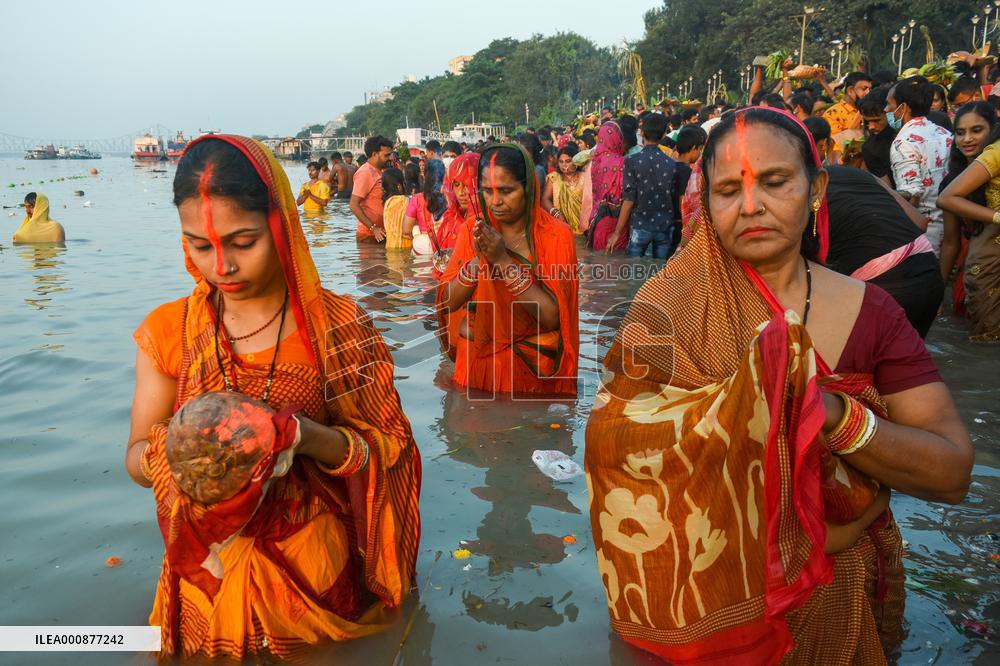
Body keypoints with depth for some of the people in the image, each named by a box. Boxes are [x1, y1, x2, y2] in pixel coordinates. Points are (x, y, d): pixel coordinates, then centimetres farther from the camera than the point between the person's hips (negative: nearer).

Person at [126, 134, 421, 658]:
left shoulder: (338, 326, -12)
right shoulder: (167, 331, -6)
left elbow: (386, 447, -9)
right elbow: (137, 460, -1)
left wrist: (307, 438, -28)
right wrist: (172, 447, -24)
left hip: (315, 572, -1)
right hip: (209, 571, 2)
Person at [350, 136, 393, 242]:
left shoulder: (379, 171, 11)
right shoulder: (365, 173, -15)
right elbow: (354, 206, -20)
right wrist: (373, 228, -21)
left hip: (380, 233, 8)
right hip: (369, 235, -8)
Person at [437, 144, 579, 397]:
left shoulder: (556, 235, -14)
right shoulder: (472, 231, -3)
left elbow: (552, 317, -22)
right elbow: (447, 303, -9)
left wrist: (503, 261, -27)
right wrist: (478, 259, -24)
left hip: (534, 370, -3)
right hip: (477, 364, 3)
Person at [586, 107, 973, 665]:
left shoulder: (867, 311, -8)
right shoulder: (678, 302, -13)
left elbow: (953, 473, -13)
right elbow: (610, 436, -21)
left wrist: (836, 415, -30)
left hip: (838, 591, 3)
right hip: (710, 587, -2)